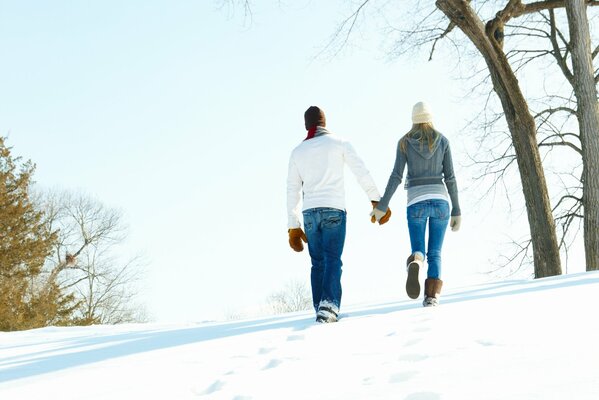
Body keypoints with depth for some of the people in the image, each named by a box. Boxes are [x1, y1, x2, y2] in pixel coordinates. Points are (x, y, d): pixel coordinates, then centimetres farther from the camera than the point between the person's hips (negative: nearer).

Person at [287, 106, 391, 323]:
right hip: (334, 209, -3)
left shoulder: (297, 151, 14)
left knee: (318, 262, 9)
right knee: (332, 260, -8)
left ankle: (320, 308, 3)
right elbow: (362, 172, -1)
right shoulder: (338, 143, 5)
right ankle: (329, 304, -25)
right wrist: (376, 199, 4)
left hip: (309, 212, 3)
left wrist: (293, 226, 16)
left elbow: (292, 190, 14)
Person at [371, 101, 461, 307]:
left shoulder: (404, 142, 4)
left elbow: (396, 176, -3)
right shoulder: (443, 141, 6)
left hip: (416, 202, -1)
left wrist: (382, 206, 1)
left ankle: (415, 263, -32)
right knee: (435, 254, 9)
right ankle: (432, 296, -7)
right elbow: (450, 178, 3)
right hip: (440, 200, 1)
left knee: (418, 252, 6)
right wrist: (456, 211, 7)